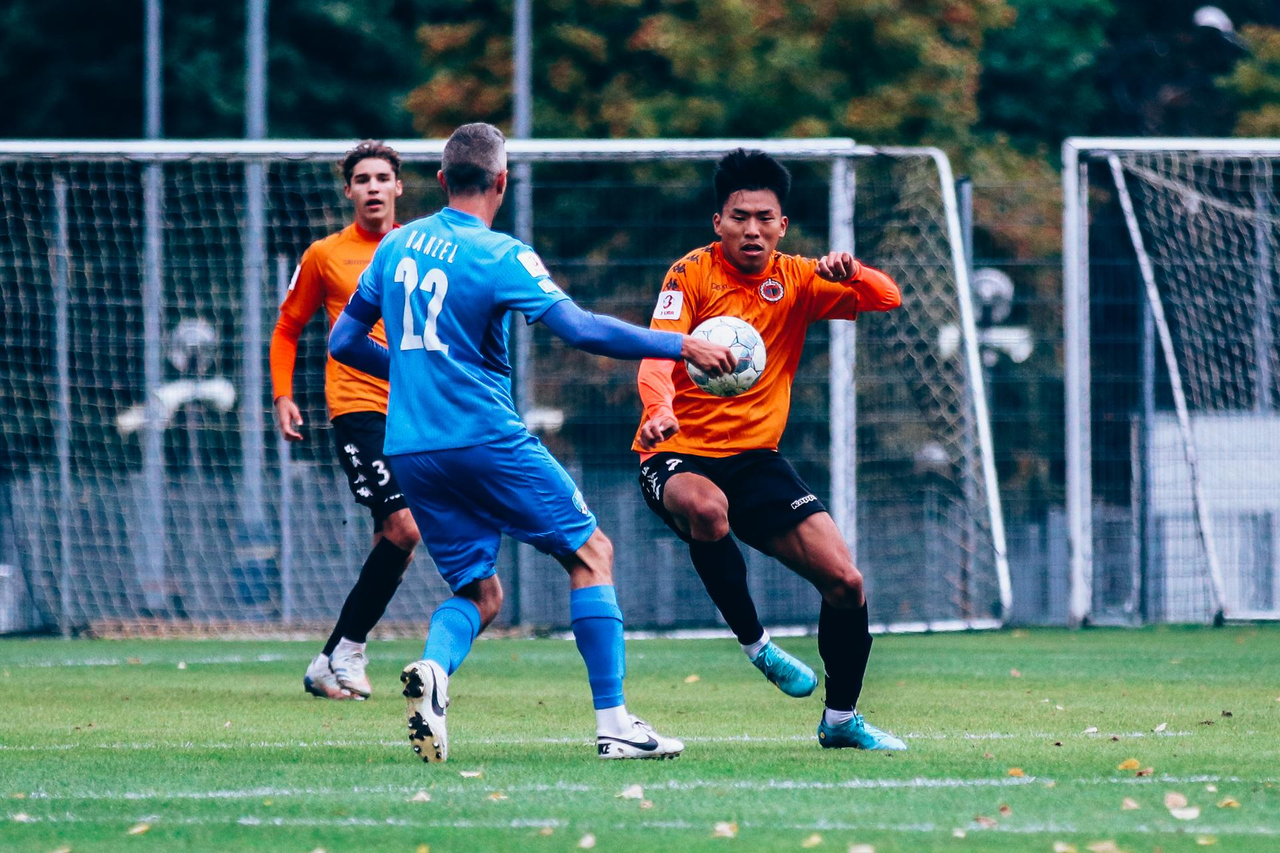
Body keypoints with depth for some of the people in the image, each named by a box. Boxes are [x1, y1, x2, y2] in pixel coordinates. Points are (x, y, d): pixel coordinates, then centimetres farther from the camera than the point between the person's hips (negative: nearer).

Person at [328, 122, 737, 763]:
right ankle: (613, 724, -2)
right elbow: (580, 329, -19)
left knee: (480, 592, 14)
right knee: (591, 553, 7)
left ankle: (433, 670, -20)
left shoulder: (397, 247, 10)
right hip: (485, 439, -6)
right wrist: (681, 346, -13)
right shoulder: (499, 255, -9)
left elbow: (344, 342, 17)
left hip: (410, 450, 6)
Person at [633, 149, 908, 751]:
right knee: (707, 508, -40)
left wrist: (850, 272, -26)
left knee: (844, 580, -7)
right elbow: (658, 354, -20)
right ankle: (754, 643, -19)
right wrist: (660, 408, -42)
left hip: (755, 457, 4)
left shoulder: (796, 280, 4)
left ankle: (841, 718, 15)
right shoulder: (692, 274, -7)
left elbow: (887, 299, -4)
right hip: (679, 455, -4)